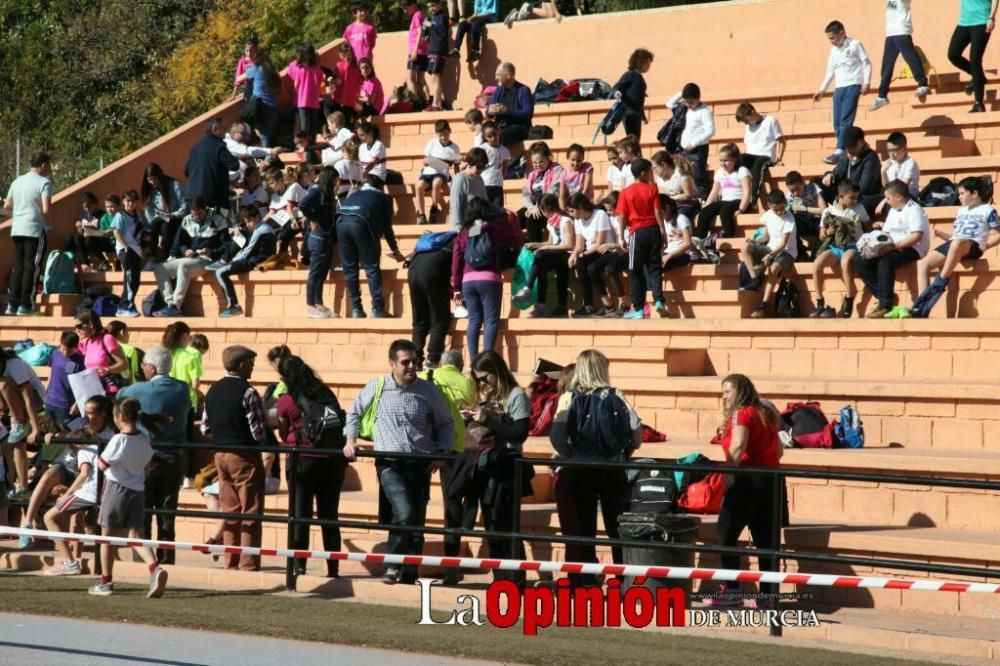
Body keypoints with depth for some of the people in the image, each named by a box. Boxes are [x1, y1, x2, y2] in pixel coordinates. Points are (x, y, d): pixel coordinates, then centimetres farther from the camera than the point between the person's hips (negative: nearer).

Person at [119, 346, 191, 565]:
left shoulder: (140, 390, -10)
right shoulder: (182, 389, -2)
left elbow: (119, 395, 8)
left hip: (146, 458, -3)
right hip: (174, 458, 3)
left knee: (142, 512, 4)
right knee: (167, 513, 9)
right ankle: (166, 558, 9)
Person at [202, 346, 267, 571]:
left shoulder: (213, 391, 7)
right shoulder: (247, 392, -15)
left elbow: (205, 428, 11)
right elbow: (258, 431, -17)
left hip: (221, 455, 7)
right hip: (245, 457, -7)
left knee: (230, 512, 13)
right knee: (250, 513, -1)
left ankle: (231, 564, 15)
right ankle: (248, 565, -2)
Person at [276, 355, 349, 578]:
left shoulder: (286, 401, -2)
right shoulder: (326, 394, 8)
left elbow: (284, 435, 9)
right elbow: (342, 422, 11)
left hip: (303, 460, -3)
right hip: (332, 460, 3)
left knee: (300, 515, 3)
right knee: (329, 515, 8)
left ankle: (299, 565, -1)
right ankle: (333, 568, 7)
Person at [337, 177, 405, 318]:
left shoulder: (353, 195, 36)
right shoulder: (383, 198, 25)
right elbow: (387, 227, 20)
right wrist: (395, 251, 30)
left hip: (342, 222, 4)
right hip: (361, 223, -4)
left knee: (349, 269, 10)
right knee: (371, 268, 2)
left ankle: (356, 309, 7)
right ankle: (377, 308, -3)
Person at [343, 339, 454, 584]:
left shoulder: (428, 390, 4)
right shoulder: (376, 387, 1)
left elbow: (446, 424, 15)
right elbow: (354, 412, 18)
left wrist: (442, 451, 1)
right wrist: (351, 440, 7)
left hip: (420, 464, 3)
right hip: (390, 464, -2)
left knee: (417, 522, 4)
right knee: (404, 515, -22)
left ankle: (409, 576, 14)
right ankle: (392, 566, -6)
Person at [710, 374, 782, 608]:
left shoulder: (741, 414, -7)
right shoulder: (765, 414, 17)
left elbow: (738, 445, -23)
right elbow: (778, 450, 20)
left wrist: (729, 475, -26)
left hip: (748, 480, -8)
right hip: (771, 480, 8)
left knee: (726, 533, -3)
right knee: (765, 538, 8)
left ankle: (731, 590, -8)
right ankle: (769, 594, 7)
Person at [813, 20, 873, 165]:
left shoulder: (855, 45, -1)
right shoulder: (833, 51, 18)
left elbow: (866, 63, -3)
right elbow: (830, 72, 22)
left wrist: (866, 82, -12)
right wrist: (822, 90, 17)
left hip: (853, 86, -7)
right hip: (839, 88, 7)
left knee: (845, 120, -16)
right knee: (837, 123, 2)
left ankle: (839, 152, -22)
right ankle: (846, 152, 6)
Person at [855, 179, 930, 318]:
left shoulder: (914, 210, -10)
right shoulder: (893, 211, 19)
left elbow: (916, 236, -21)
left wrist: (896, 245, -22)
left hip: (911, 249, -9)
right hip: (894, 249, 9)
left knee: (885, 260, -37)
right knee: (860, 261, -6)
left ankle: (886, 305, -34)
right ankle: (882, 296, -11)